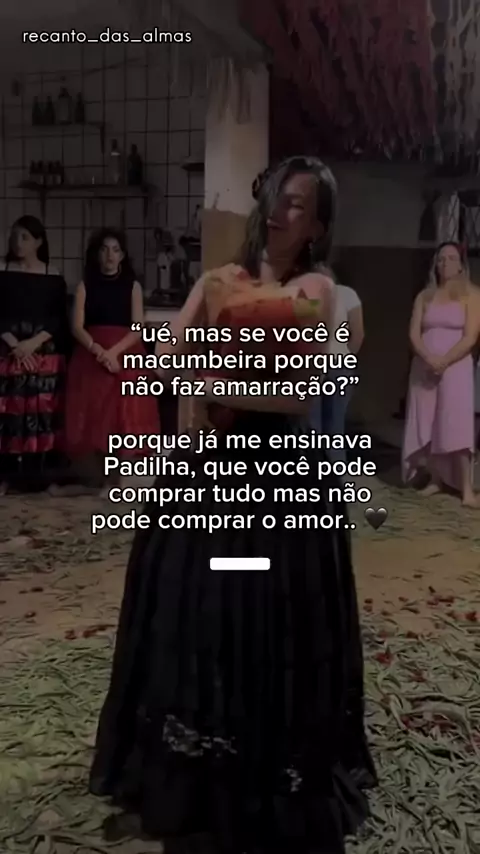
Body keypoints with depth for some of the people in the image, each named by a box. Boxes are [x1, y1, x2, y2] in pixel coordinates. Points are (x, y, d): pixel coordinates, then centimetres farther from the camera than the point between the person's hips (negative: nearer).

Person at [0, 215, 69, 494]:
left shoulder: (54, 278, 5)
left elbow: (60, 319, 1)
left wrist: (34, 342, -12)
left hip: (45, 354, 0)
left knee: (41, 411, -1)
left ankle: (38, 473, 8)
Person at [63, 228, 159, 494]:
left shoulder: (133, 286, 6)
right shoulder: (85, 286, 8)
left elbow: (139, 328, -2)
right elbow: (77, 327, -1)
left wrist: (114, 351, -17)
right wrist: (98, 350, -17)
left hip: (126, 355, -1)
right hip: (92, 356, 1)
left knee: (124, 416, -6)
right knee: (95, 417, -2)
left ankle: (115, 476, 3)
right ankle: (107, 476, 8)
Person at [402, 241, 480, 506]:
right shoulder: (424, 296, 12)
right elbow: (414, 334, 2)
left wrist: (444, 362, -18)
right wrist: (429, 359, -15)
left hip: (456, 366, -4)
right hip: (424, 367, 4)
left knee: (456, 426, -12)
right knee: (427, 425, 2)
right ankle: (436, 480, 12)